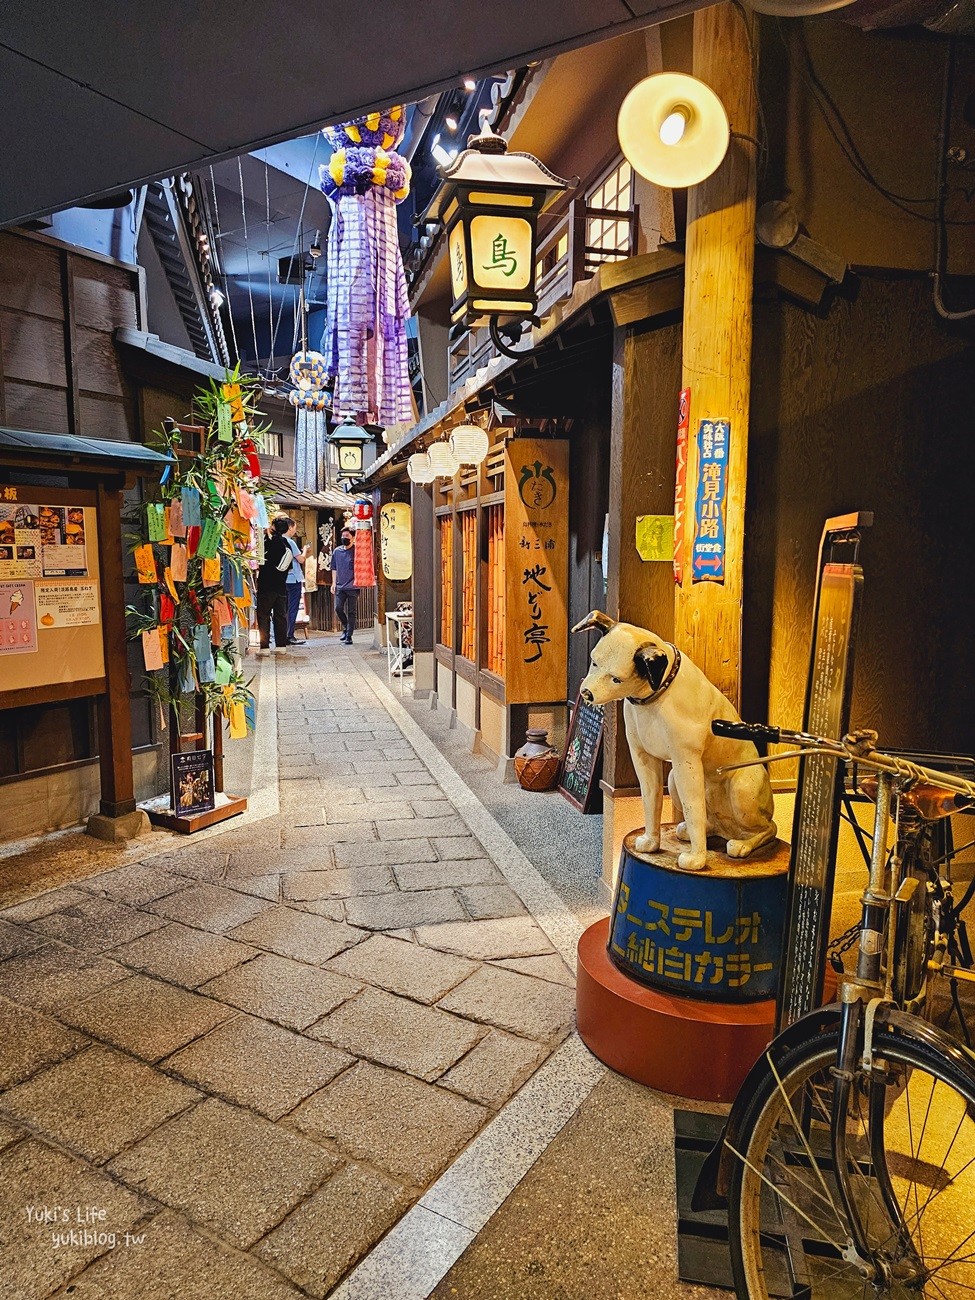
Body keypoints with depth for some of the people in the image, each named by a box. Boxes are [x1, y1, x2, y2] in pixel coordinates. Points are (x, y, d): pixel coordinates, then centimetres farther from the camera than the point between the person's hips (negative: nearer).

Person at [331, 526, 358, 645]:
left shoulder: (356, 551, -4)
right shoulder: (337, 551, 9)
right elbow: (334, 568, 15)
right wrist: (334, 583, 10)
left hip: (353, 587, -4)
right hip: (340, 586, 4)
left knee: (351, 612, 1)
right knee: (338, 609, -2)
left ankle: (349, 636, 6)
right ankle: (345, 628, 23)